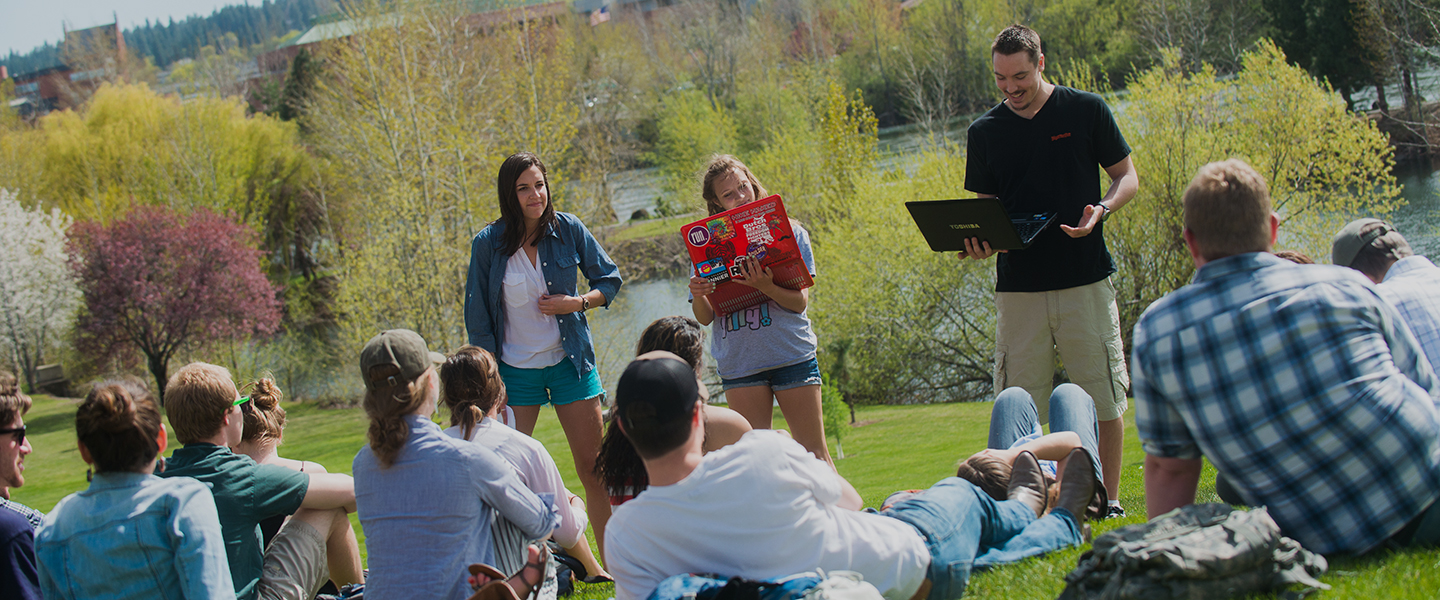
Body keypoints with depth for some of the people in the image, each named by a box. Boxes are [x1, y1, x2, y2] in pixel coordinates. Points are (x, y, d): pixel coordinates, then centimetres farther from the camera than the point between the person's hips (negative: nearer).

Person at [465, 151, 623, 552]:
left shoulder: (568, 229, -4)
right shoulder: (488, 244, -7)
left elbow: (609, 280, 7)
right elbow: (477, 317, -1)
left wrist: (577, 302, -12)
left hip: (569, 362, 1)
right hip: (514, 369, -1)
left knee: (593, 469, 2)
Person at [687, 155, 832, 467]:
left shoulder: (790, 232, 2)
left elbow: (800, 302, -5)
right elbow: (705, 318, 5)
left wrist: (766, 287, -24)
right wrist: (699, 297, -17)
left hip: (792, 356, -1)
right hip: (739, 362, 1)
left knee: (814, 453, 2)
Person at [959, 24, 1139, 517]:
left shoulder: (1086, 111, 1)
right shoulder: (984, 132, 8)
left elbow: (1127, 176, 7)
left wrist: (1102, 209, -14)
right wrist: (977, 242, -9)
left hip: (1086, 278, -2)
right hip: (1018, 286, 2)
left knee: (1102, 398, 1)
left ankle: (1108, 499, 12)